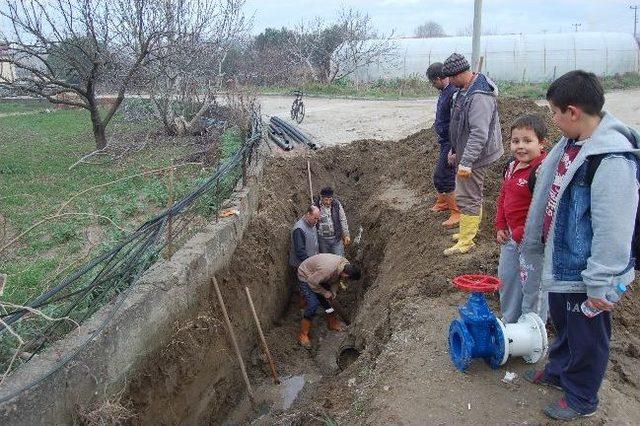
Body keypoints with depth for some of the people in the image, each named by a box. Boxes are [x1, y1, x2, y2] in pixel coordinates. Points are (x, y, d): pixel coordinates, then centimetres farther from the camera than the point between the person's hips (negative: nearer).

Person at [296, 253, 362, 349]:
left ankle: (332, 323, 33)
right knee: (313, 304, -16)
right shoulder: (328, 270, -41)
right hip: (306, 276, -8)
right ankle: (303, 335, -7)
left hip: (317, 275, 8)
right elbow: (312, 282, -28)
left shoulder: (346, 265, -16)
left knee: (328, 300, 12)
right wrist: (325, 293, -17)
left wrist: (333, 293, -7)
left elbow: (335, 279, 3)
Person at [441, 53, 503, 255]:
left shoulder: (479, 96, -26)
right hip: (465, 154, 10)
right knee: (473, 195, 21)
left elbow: (479, 134, -32)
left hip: (474, 157, -10)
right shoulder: (464, 90, 8)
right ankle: (471, 229, 37)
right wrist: (455, 150, 24)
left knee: (467, 198, -3)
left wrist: (466, 162, -33)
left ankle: (466, 241, 8)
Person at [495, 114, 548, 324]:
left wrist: (521, 235, -18)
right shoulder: (512, 166, 5)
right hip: (511, 237, 9)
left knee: (532, 286, 7)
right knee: (506, 278, 21)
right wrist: (500, 227, 9)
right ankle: (509, 322, 41)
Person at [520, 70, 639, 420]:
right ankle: (559, 370, 50)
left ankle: (580, 398, 33)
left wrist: (599, 286, -22)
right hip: (560, 261, 9)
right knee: (562, 323, 27)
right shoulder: (571, 144, 1)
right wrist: (534, 243, 21)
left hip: (585, 272, -9)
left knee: (586, 336, 13)